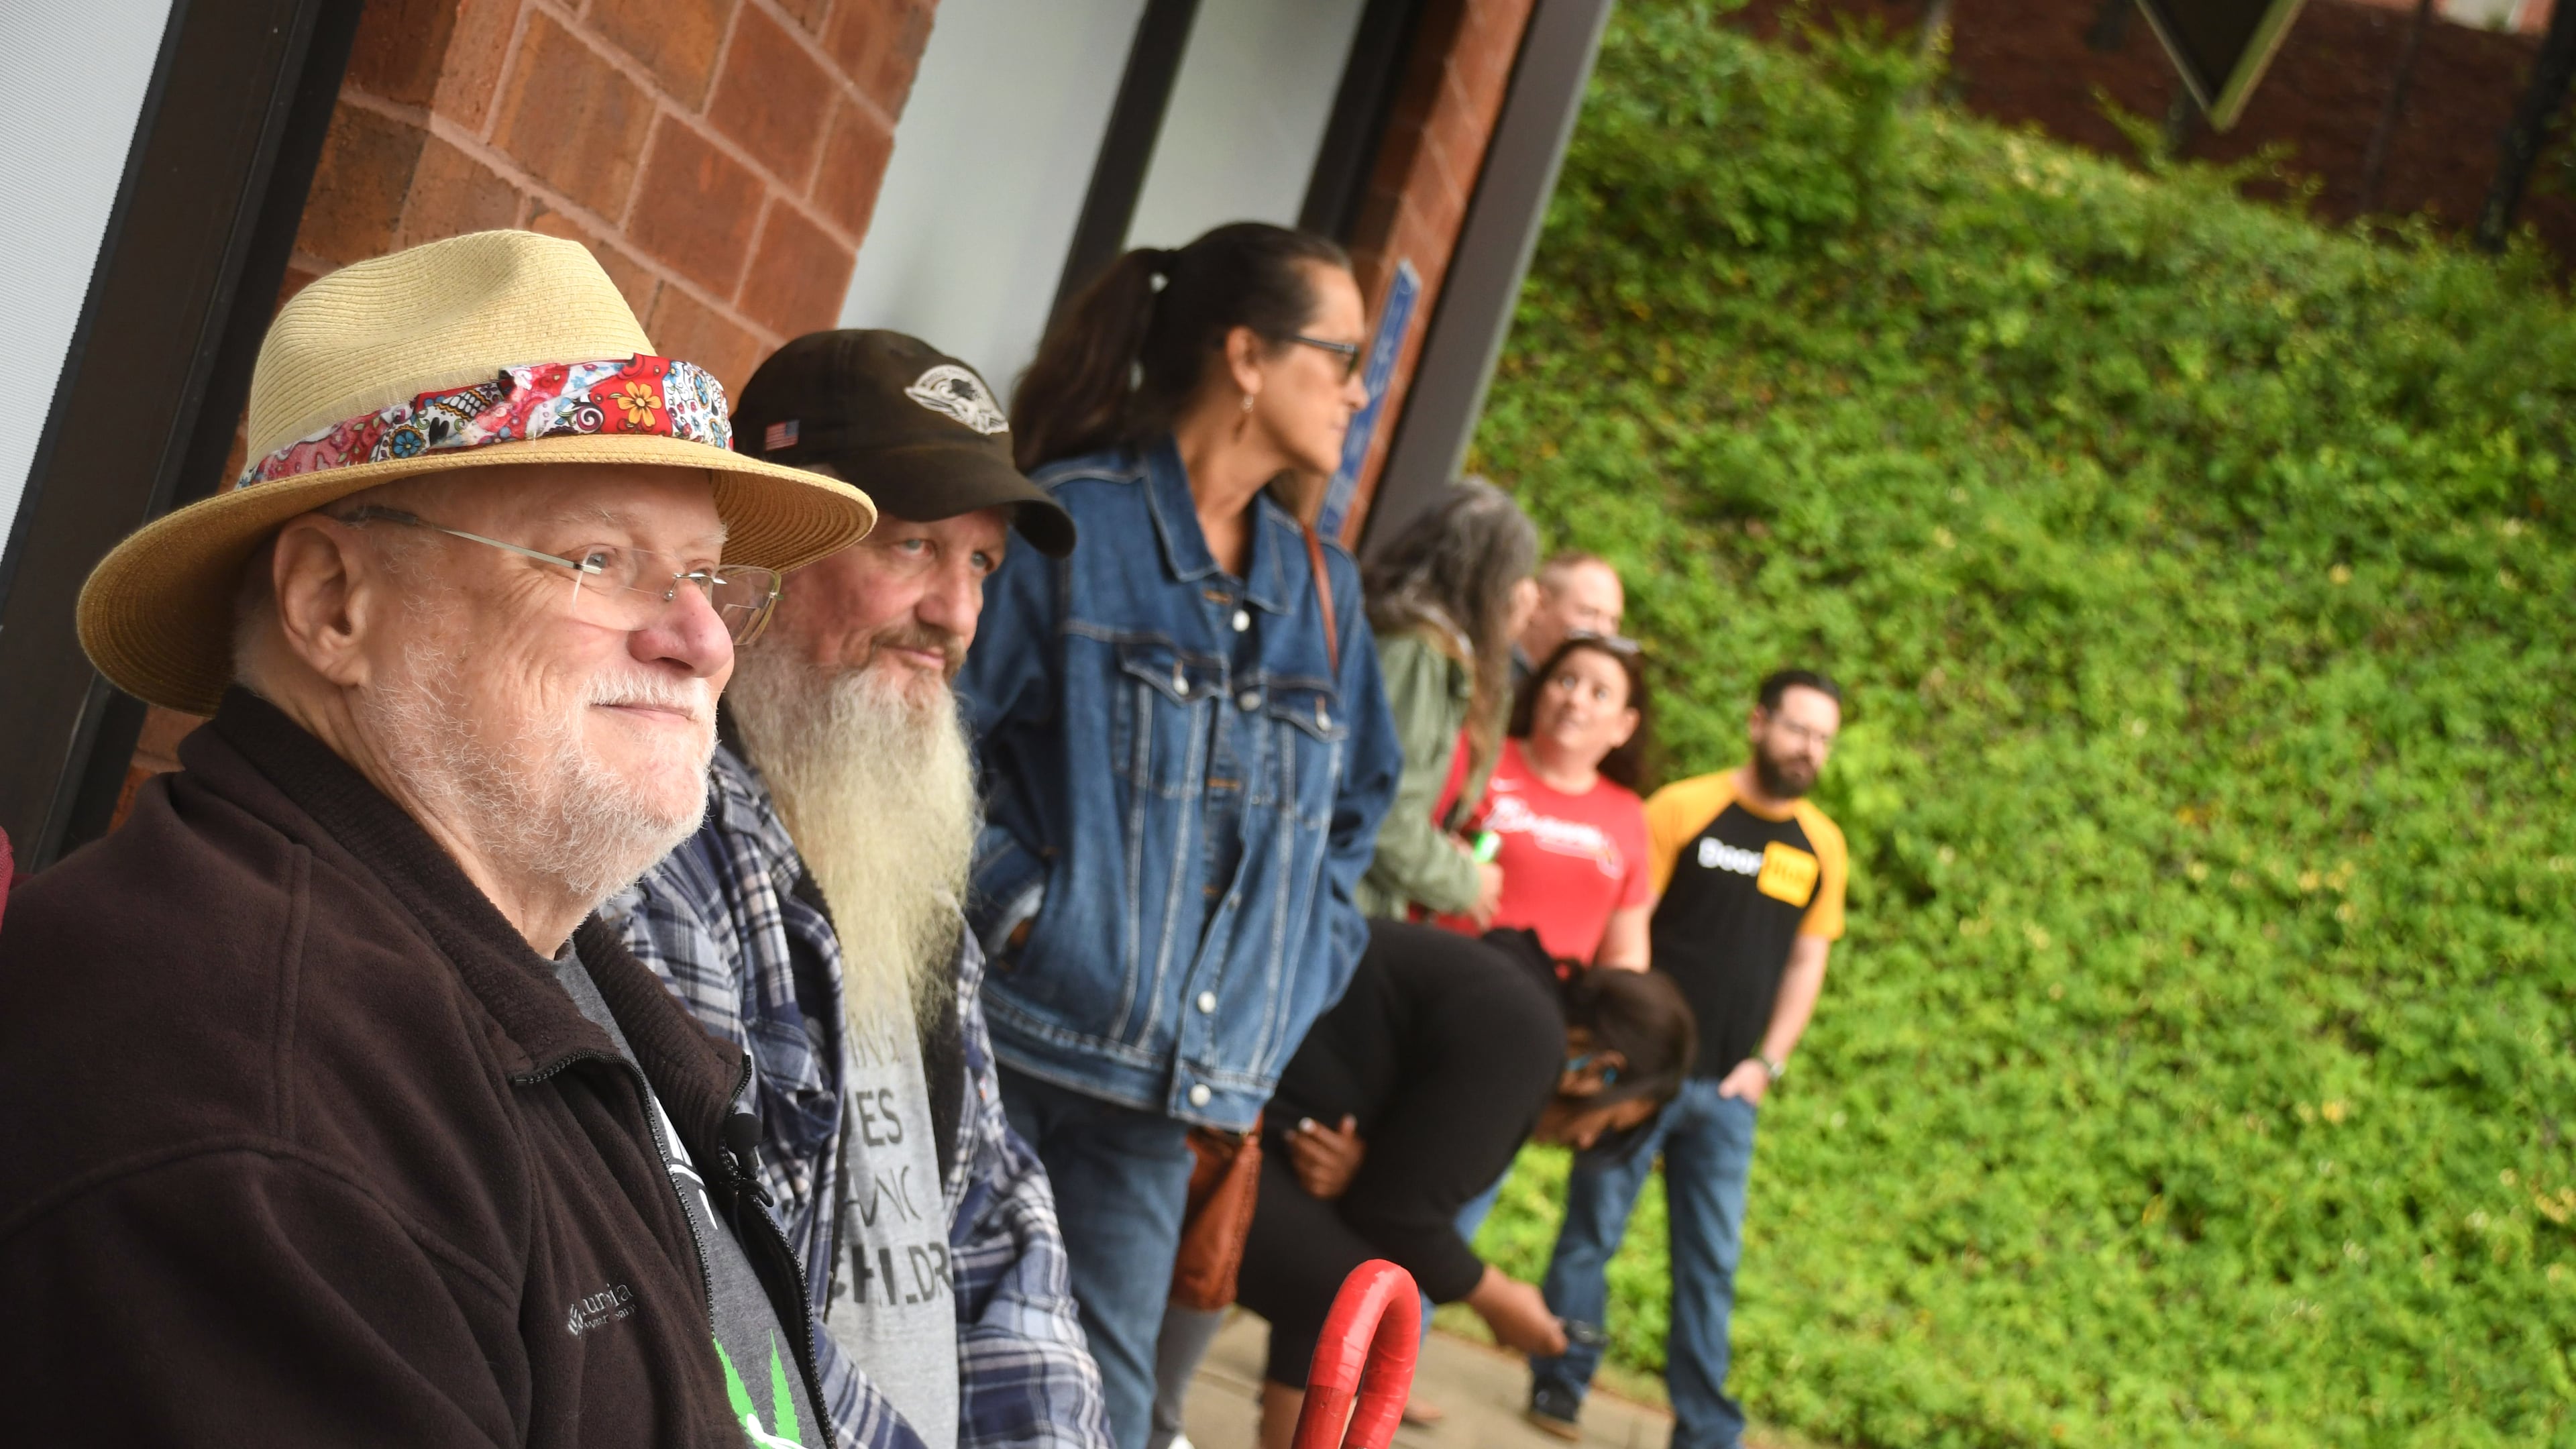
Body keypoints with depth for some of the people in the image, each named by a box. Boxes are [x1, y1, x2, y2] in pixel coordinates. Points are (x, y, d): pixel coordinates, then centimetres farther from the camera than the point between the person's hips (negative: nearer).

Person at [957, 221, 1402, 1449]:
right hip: (1000, 1043, -5)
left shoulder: (1321, 591, 13)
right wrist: (1008, 904, -14)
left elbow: (1348, 818, 22)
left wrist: (1292, 988, 11)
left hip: (1168, 1082, 6)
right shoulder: (1070, 526, -6)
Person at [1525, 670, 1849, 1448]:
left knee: (1712, 1258, 6)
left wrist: (1766, 1063, 3)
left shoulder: (1822, 846, 8)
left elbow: (1807, 962, 13)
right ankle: (1559, 1385, 14)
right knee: (1594, 1229, 1)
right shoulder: (1683, 808, -5)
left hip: (1727, 1090, 4)